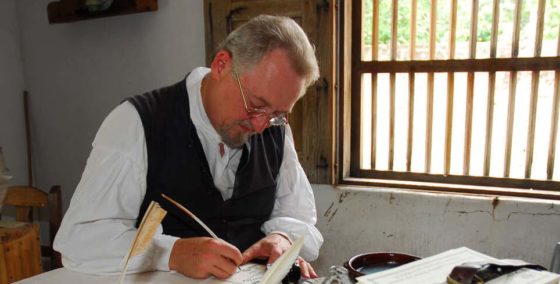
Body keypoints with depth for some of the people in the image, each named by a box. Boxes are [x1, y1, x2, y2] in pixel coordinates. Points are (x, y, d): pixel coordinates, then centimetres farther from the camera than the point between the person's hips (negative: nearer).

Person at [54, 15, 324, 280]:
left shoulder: (275, 130, 1)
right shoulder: (137, 122, -13)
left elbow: (299, 217, 8)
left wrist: (282, 238, -12)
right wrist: (174, 253, -28)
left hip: (252, 278, 3)